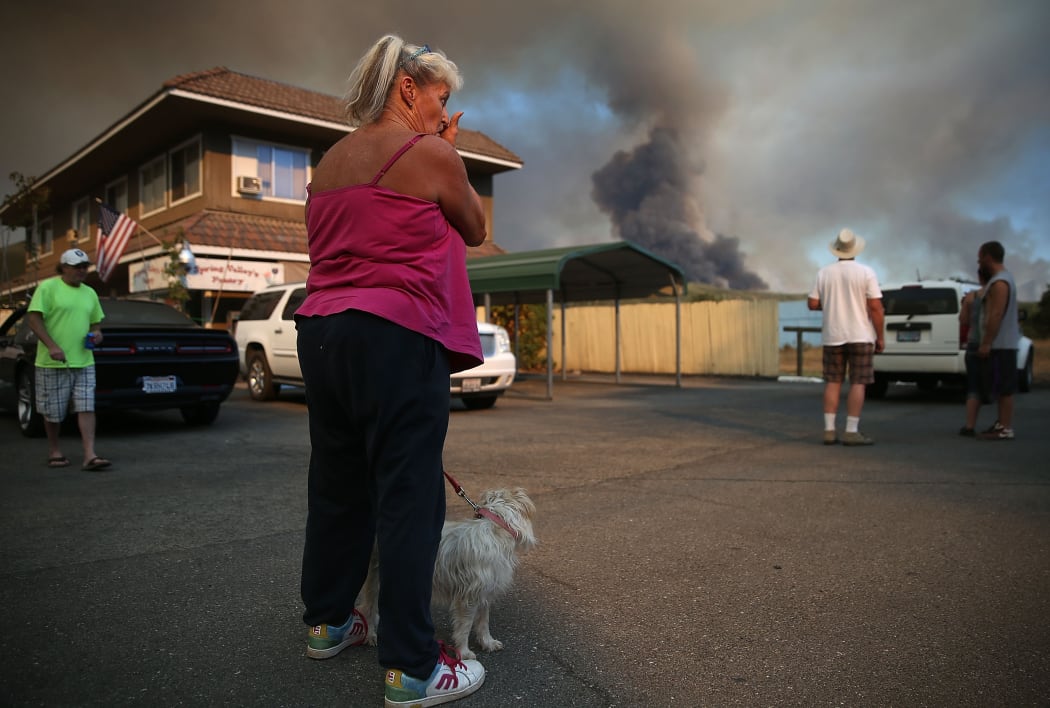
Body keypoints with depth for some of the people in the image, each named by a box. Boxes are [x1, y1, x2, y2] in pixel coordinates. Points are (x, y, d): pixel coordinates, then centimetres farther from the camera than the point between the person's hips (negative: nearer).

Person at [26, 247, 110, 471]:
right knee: (53, 412, 5)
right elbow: (34, 319, -10)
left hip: (84, 362, 5)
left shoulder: (90, 293, 15)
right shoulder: (48, 287, -3)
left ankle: (90, 456, -7)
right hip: (53, 363, -4)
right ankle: (54, 452, 23)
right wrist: (52, 346, -21)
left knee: (86, 408, -4)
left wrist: (97, 333, 1)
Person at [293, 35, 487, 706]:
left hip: (322, 331, 8)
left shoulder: (330, 161, 19)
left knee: (337, 486, 17)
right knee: (409, 499, -3)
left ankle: (328, 622, 31)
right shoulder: (427, 152, -3)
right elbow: (475, 230, 10)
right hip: (397, 338, -8)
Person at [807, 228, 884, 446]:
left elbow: (812, 304, 2)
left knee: (832, 382, 7)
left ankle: (829, 430, 5)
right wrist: (880, 337, -3)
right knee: (858, 383, 0)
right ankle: (851, 432, -4)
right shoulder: (866, 273, -6)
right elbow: (875, 307, -10)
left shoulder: (824, 273, 2)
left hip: (832, 336, 3)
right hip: (860, 336, -3)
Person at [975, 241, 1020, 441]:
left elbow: (996, 315, -22)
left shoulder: (1000, 282, -16)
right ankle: (1002, 423, 20)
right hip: (1000, 344, 10)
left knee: (1004, 388, -7)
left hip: (1000, 344, -10)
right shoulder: (1000, 279, 17)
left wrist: (986, 343, -21)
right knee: (1000, 388, 14)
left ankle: (1006, 429, -5)